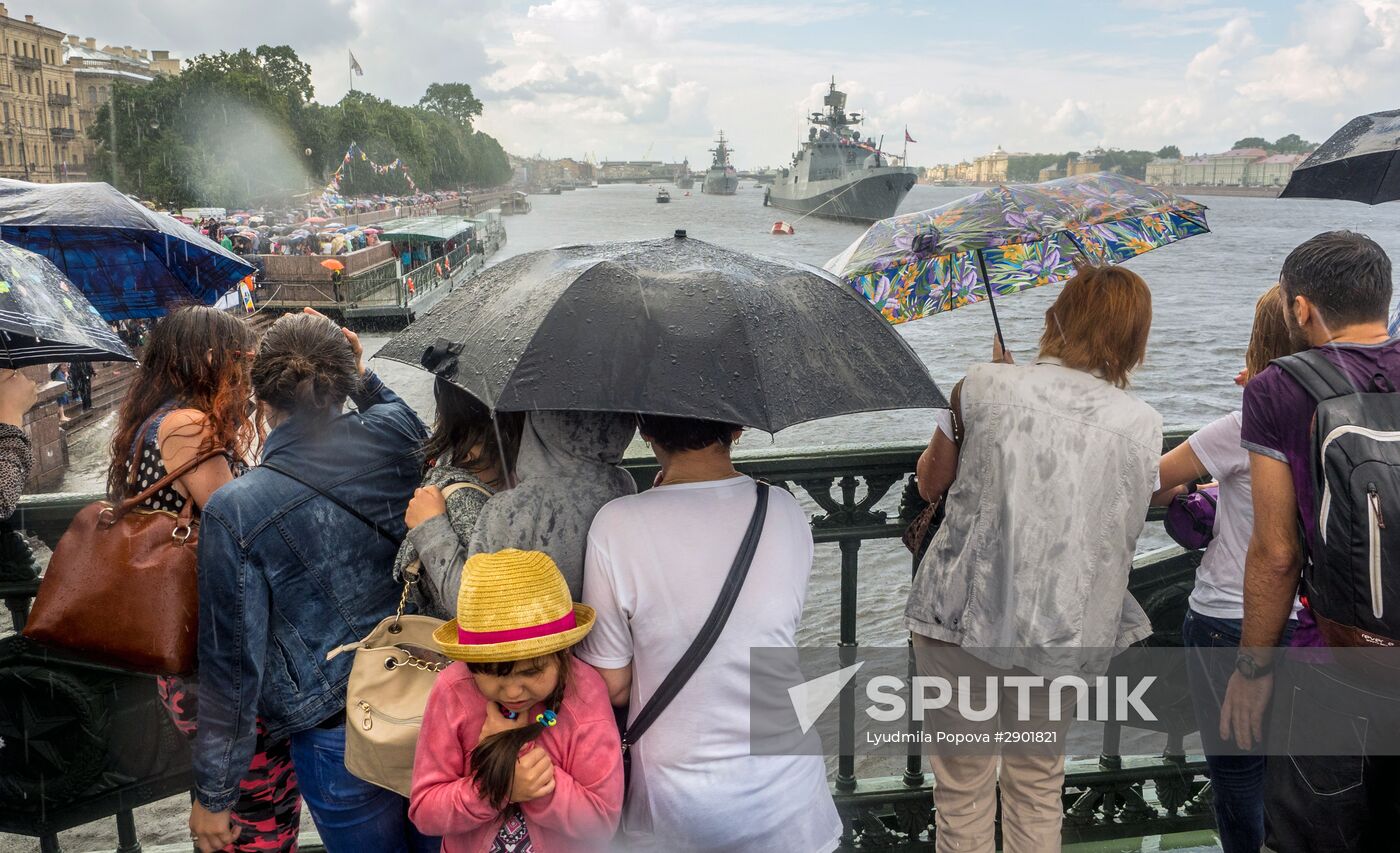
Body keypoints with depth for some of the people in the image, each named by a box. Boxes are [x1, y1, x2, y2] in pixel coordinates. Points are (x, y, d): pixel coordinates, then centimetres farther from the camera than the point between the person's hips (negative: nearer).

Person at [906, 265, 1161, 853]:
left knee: (962, 793, 13)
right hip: (1064, 629, 2)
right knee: (1038, 785, 22)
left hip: (962, 613, -2)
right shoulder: (1141, 423, -3)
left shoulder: (984, 386, -7)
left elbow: (930, 484, 6)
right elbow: (1126, 531, 8)